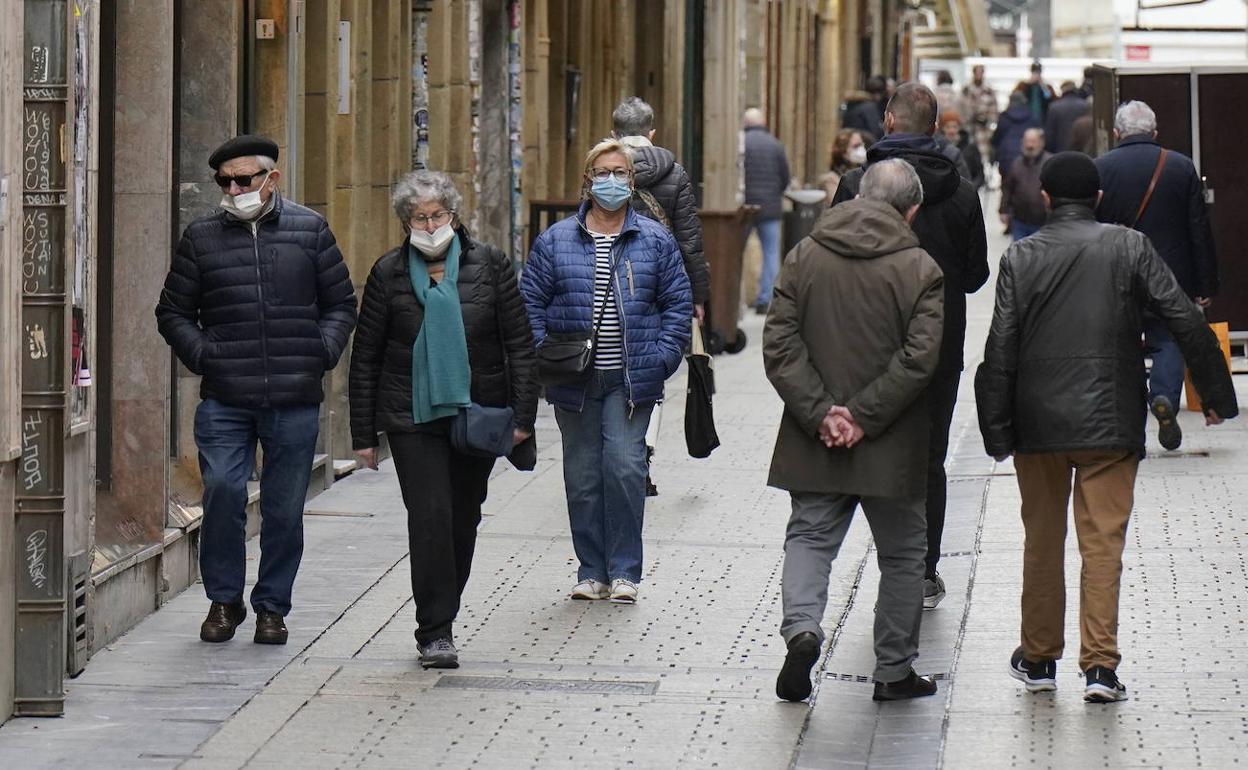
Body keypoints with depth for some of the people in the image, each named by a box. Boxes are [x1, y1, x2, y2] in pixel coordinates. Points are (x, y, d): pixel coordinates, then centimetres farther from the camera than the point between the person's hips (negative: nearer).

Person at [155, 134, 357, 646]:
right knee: (222, 490, -13)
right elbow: (173, 312, 15)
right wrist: (201, 353, 0)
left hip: (295, 399, 0)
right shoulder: (201, 238, 8)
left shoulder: (310, 230, 8)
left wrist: (322, 352, 0)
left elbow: (341, 303, 14)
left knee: (284, 507, 4)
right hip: (225, 399, 0)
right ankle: (224, 599, 4)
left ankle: (272, 606, 17)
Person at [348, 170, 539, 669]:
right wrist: (364, 434, 3)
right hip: (413, 418, -2)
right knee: (430, 516, -13)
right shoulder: (389, 273, 2)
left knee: (463, 520, 9)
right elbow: (365, 357, 6)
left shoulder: (489, 266, 3)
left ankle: (440, 621, 25)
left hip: (478, 414, 2)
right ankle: (435, 633, -11)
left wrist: (523, 415, -3)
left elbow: (520, 344, 4)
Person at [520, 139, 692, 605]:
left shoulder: (655, 241, 6)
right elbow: (530, 304, 6)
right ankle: (592, 571, 16)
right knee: (582, 475, 6)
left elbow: (679, 304, 8)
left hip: (631, 379, -1)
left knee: (624, 465, -12)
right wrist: (543, 357, -6)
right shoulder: (555, 242, 6)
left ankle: (624, 571, -3)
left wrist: (662, 358, -4)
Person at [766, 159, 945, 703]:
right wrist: (864, 417, -13)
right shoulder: (919, 269, -7)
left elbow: (779, 343, -4)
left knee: (810, 535, 11)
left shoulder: (806, 255, 2)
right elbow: (919, 358, -16)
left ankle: (801, 627, -15)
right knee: (901, 551, 13)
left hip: (815, 439, 2)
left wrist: (821, 412, -8)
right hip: (891, 447, -2)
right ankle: (894, 671, 17)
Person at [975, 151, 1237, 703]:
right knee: (1103, 544, 0)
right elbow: (1186, 322, -3)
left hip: (1038, 424, 1)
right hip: (1109, 424, -1)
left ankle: (1039, 658, 22)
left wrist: (997, 431, 1)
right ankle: (1100, 665, -7)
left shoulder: (1021, 257, 0)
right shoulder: (1129, 248, -1)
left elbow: (1000, 351, -3)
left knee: (1042, 542, 14)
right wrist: (1215, 394, 5)